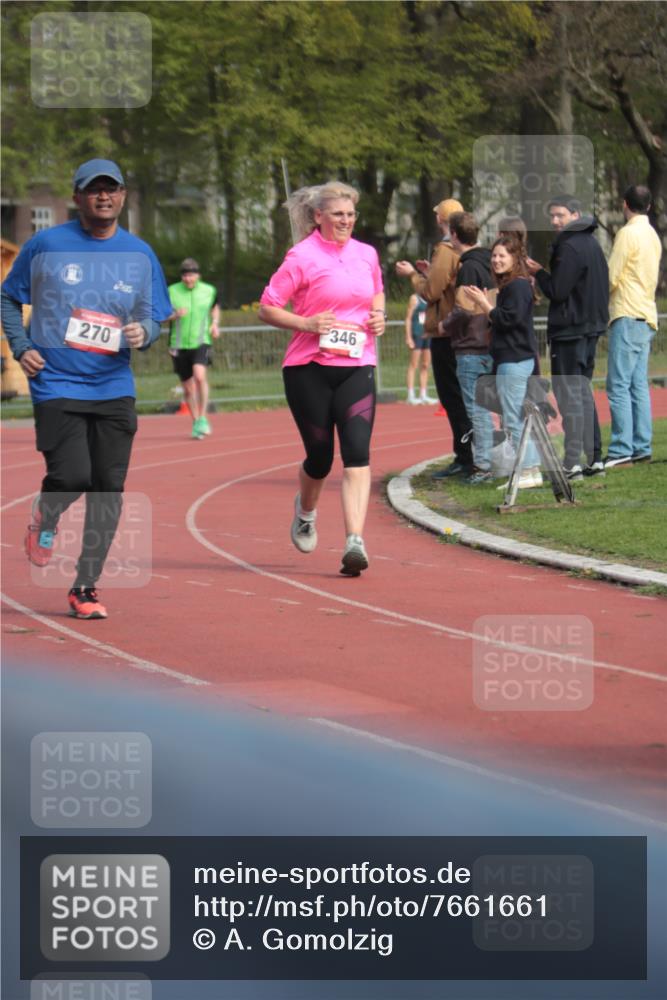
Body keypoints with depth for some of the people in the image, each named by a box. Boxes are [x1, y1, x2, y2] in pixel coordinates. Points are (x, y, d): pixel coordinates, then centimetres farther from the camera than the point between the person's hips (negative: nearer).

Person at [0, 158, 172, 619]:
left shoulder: (140, 255, 7)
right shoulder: (46, 245, 0)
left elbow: (156, 316, 13)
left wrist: (143, 331, -10)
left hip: (114, 388, 3)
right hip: (57, 385, -3)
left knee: (109, 489, -1)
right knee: (72, 477, -16)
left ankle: (86, 587, 11)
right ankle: (45, 516, 21)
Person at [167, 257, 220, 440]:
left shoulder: (209, 291, 3)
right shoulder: (172, 291, -1)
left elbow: (215, 308, 22)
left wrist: (215, 324, 3)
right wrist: (175, 315, -16)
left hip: (201, 342, -1)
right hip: (179, 344, 1)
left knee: (199, 376, -25)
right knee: (188, 387, 7)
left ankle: (203, 419, -16)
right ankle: (196, 423, 25)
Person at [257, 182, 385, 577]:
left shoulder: (367, 255, 10)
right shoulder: (302, 257, -5)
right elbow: (268, 308, -5)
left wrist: (379, 315, 8)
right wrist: (308, 323, -19)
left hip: (357, 367, 3)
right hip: (309, 368, -3)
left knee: (357, 453, -14)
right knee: (320, 456, 6)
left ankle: (355, 542, -20)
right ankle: (306, 512, 40)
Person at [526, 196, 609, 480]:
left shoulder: (569, 247, -16)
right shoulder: (592, 244, 14)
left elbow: (557, 292, -17)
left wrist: (538, 272, -2)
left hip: (569, 330, -9)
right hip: (591, 327, 9)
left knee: (569, 395, -7)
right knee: (583, 392, 15)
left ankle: (572, 464, -9)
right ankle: (594, 459, 15)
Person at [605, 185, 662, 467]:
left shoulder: (628, 234, -10)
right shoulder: (653, 235, 17)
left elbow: (611, 278, -11)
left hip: (628, 316, -9)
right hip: (647, 316, 9)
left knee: (619, 385, -11)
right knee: (638, 385, 9)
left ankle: (621, 450, -16)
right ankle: (642, 448, 7)